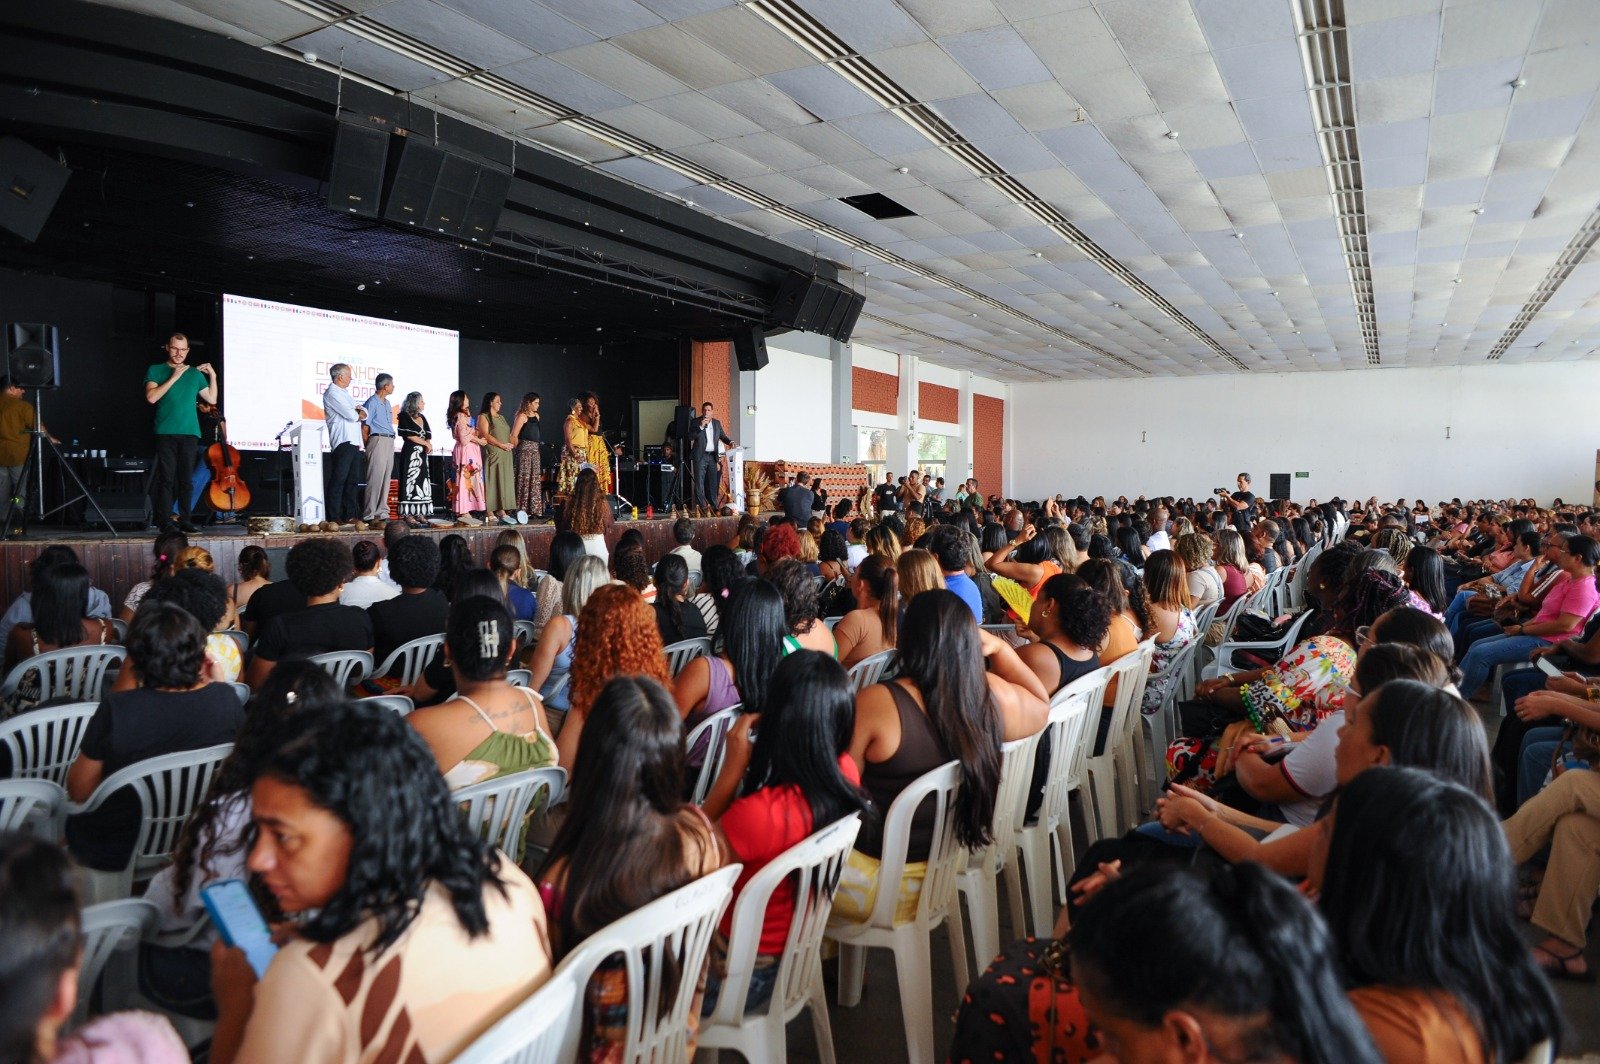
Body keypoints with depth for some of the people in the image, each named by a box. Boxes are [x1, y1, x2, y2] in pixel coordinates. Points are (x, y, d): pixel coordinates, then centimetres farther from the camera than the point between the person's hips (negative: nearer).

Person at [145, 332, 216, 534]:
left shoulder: (195, 373, 16)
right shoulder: (156, 371, 7)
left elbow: (212, 399, 17)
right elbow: (151, 397, -8)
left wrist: (213, 376, 9)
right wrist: (173, 378, -9)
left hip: (190, 434, 3)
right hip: (166, 433, -3)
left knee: (186, 479, 3)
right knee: (167, 478, -6)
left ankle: (185, 519, 8)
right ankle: (164, 521, -5)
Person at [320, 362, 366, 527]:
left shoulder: (345, 393, 24)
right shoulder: (332, 393, -7)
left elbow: (365, 414, 19)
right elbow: (351, 415, -16)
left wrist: (358, 413, -4)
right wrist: (358, 413, 6)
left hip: (354, 442, 9)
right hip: (342, 442, -9)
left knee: (353, 480, 10)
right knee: (338, 481, -8)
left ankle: (351, 514, 15)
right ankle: (334, 518, -7)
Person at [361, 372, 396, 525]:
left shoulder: (387, 403, 19)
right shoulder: (372, 402, -7)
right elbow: (365, 426, -9)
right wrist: (368, 446, -7)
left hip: (389, 442, 9)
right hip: (378, 440, -9)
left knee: (386, 478, 9)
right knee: (376, 478, -10)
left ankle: (382, 512, 15)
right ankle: (369, 515, -8)